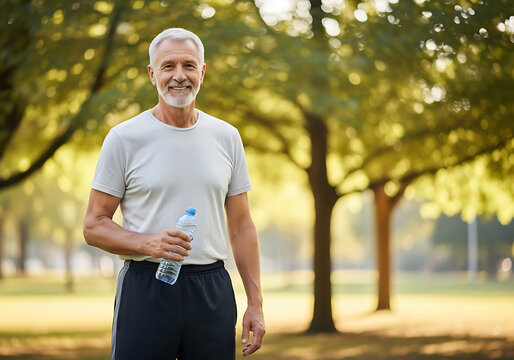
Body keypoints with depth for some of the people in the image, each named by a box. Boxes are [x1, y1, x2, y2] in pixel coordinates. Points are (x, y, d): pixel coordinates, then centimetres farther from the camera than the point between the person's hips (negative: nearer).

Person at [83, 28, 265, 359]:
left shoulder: (227, 137, 9)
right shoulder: (124, 138, -1)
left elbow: (241, 226, 11)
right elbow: (94, 225, -1)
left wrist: (256, 303, 6)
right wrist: (148, 243, -19)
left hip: (212, 291, 3)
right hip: (146, 287, -3)